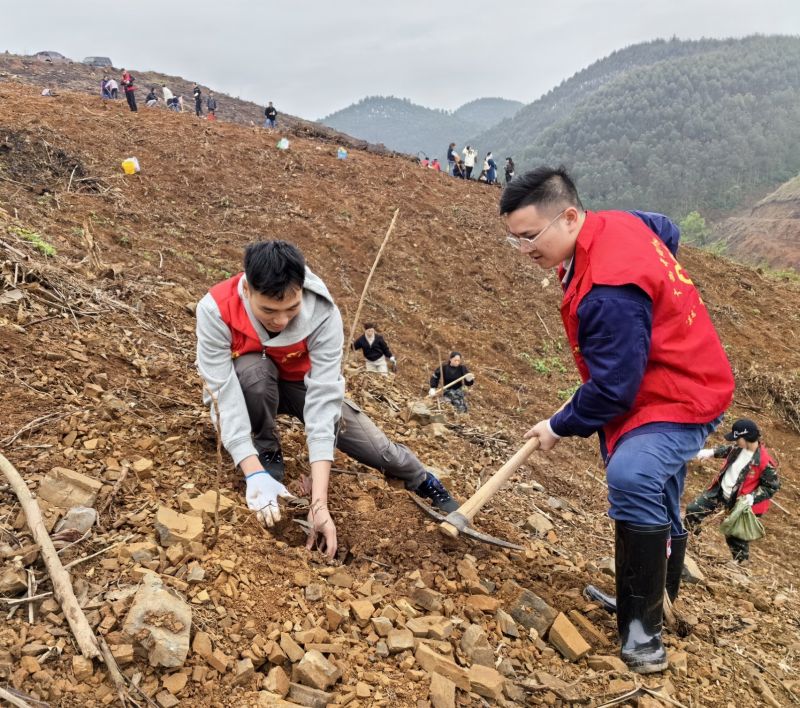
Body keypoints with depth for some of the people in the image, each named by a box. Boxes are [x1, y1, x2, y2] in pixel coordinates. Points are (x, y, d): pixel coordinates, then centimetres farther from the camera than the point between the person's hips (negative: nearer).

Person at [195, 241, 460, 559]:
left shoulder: (323, 314, -33)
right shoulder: (215, 310, -34)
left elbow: (323, 399, -38)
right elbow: (225, 394, -35)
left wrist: (319, 502, -45)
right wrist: (255, 475, -46)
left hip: (301, 384, 1)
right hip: (248, 387, 0)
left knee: (376, 448, -10)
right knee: (255, 368, -36)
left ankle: (427, 484, 24)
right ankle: (267, 450, -8)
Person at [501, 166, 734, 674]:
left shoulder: (608, 293, -34)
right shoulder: (616, 222, -5)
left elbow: (612, 388, -29)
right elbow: (668, 231, 18)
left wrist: (561, 427, -13)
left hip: (678, 399, -10)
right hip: (668, 381, 10)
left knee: (632, 478, -32)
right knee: (658, 505, 22)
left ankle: (644, 630, -19)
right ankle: (645, 597, 42)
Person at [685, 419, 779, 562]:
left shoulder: (765, 462, -28)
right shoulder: (740, 447, -9)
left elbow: (772, 486, -16)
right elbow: (729, 450, 16)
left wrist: (753, 497, -27)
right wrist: (712, 452, 2)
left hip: (738, 501, -6)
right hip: (719, 490, 6)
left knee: (735, 534, 8)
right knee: (693, 510, 8)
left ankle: (741, 562, 31)